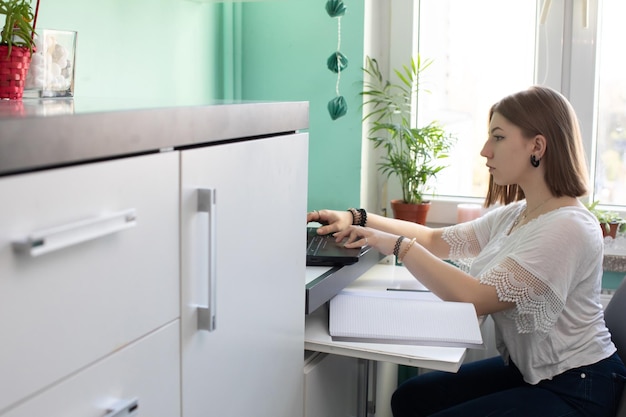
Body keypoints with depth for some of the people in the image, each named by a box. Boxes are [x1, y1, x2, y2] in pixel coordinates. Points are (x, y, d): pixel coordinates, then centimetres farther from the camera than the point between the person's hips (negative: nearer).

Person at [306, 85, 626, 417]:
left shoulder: (568, 228, -25)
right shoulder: (514, 215, 4)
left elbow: (476, 298, -29)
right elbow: (437, 240, 10)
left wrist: (399, 246, -21)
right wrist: (357, 219, 1)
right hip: (525, 369, 8)